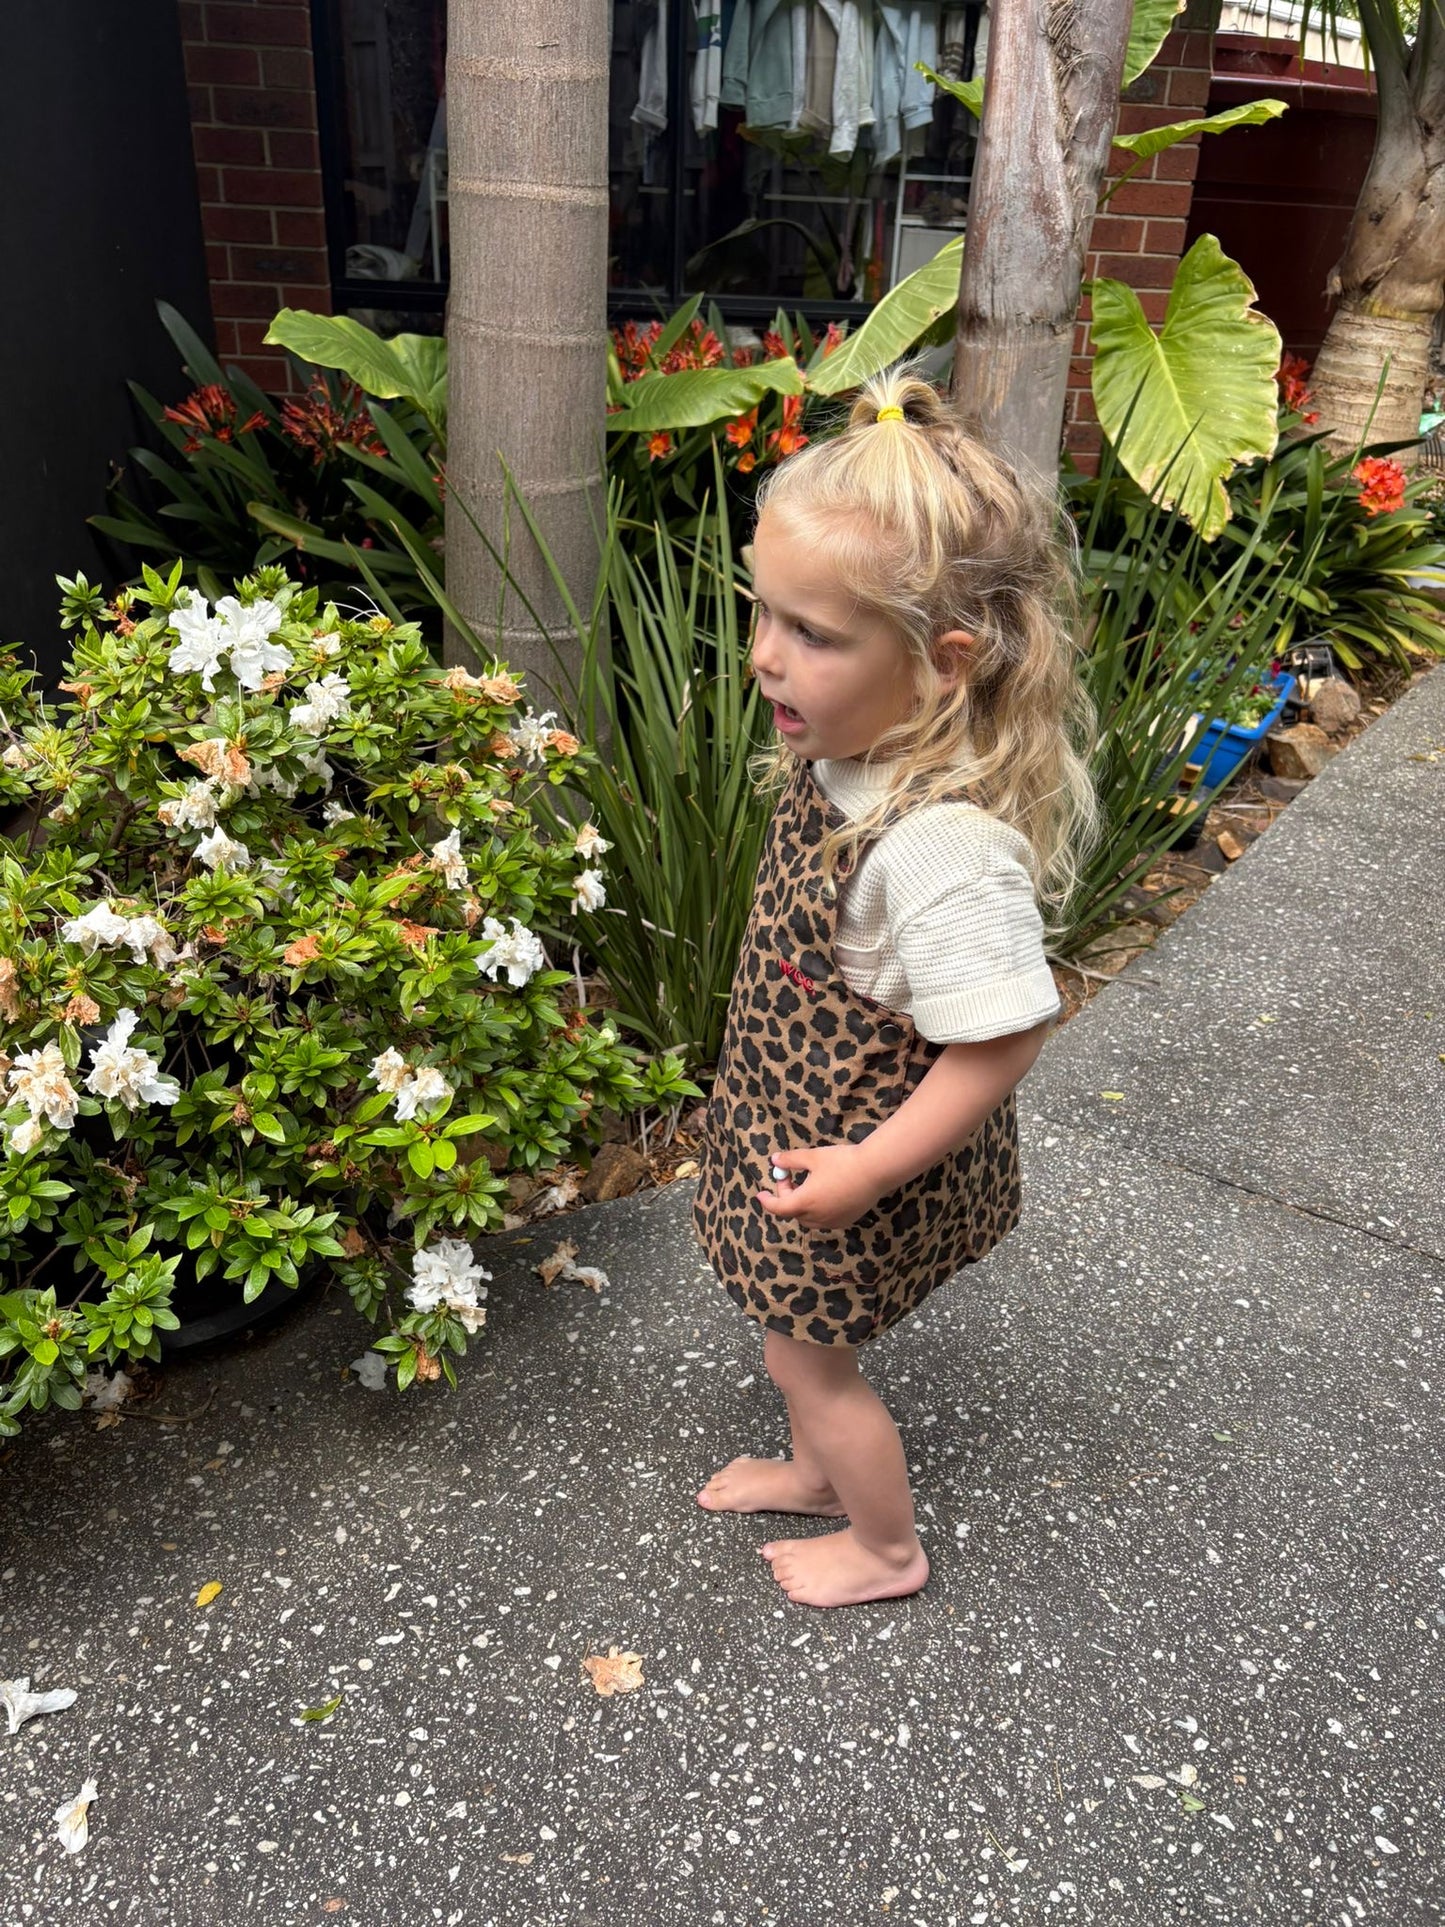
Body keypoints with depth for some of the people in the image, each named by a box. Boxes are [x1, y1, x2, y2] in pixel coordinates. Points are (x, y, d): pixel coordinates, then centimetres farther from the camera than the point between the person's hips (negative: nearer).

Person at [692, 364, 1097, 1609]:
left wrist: (865, 1172, -23)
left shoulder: (944, 845, -37)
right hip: (797, 1114, 8)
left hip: (866, 1158, -8)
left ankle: (888, 1549, 43)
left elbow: (1002, 1041, -31)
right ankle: (817, 1471, 57)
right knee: (800, 1328, 28)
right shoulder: (847, 760, -9)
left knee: (805, 1353, 15)